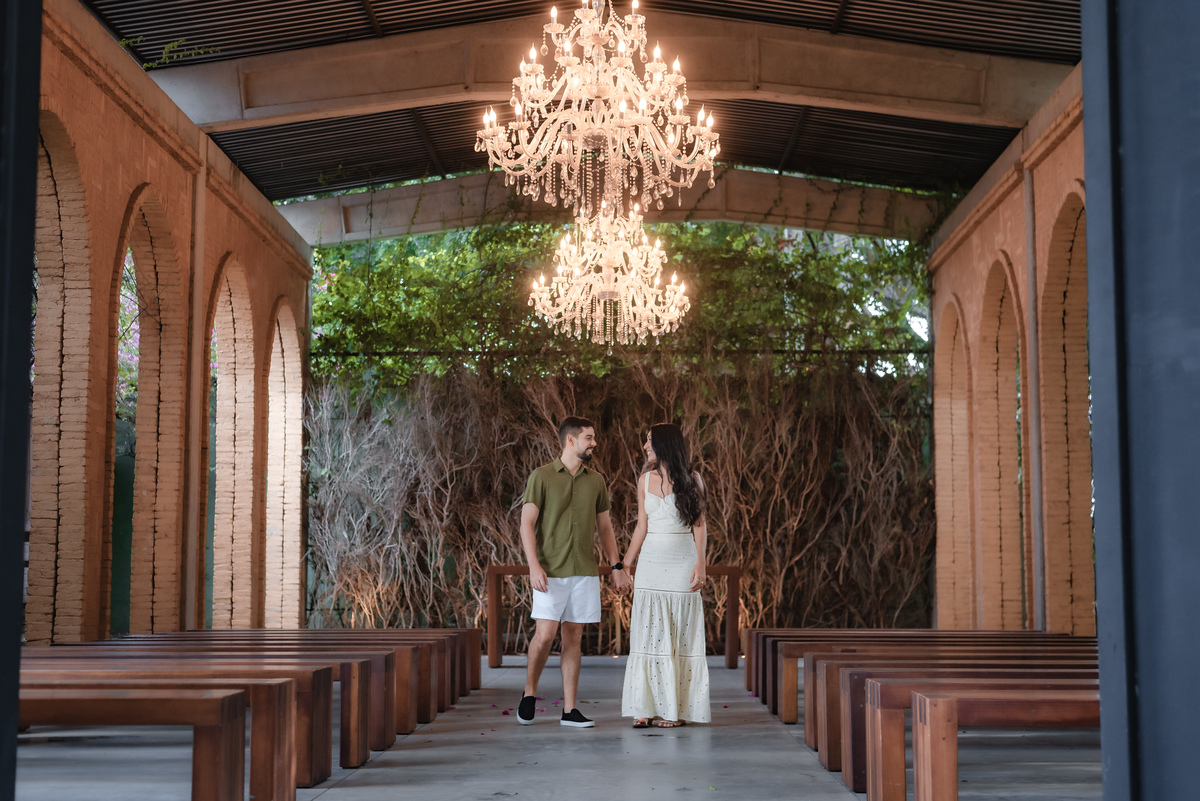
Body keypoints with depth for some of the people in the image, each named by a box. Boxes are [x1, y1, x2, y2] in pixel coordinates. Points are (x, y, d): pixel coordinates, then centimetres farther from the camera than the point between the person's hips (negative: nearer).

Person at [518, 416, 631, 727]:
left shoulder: (596, 480, 11)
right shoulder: (541, 477, -3)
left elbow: (604, 526, 17)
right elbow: (527, 523, -7)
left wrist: (616, 566, 8)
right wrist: (533, 566, -17)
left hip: (585, 573, 4)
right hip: (550, 573, -4)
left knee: (573, 638, 5)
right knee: (545, 634, -11)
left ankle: (570, 710, 8)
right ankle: (529, 693, 13)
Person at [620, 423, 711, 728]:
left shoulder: (692, 480, 0)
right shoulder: (646, 481, 9)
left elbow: (699, 525, -1)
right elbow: (642, 527, 10)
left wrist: (700, 563, -9)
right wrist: (624, 565, 6)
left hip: (682, 563, -3)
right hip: (650, 562, 3)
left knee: (680, 635, 0)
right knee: (648, 634, -1)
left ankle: (676, 709, 5)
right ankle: (644, 707, 1)